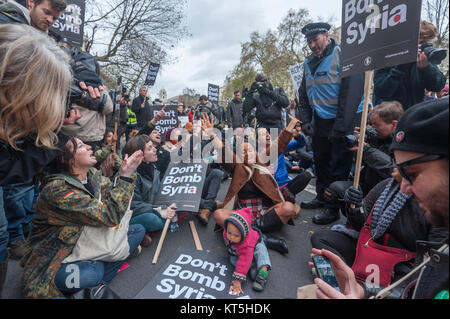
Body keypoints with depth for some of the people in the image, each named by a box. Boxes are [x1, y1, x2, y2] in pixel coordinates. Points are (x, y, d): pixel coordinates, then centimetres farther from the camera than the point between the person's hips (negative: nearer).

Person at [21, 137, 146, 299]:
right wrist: (125, 177, -29)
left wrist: (127, 172, -13)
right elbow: (109, 216, -32)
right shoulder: (58, 188, -27)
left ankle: (98, 283, -9)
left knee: (138, 230, -2)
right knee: (92, 273, -38)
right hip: (55, 260, -8)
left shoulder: (93, 174, -4)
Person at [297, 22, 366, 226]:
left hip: (344, 122, -7)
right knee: (321, 162, 14)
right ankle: (321, 198, 30)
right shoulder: (309, 63, 12)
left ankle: (333, 208, 11)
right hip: (320, 122, 7)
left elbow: (352, 92, -19)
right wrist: (305, 121, 4)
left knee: (338, 166, -1)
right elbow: (303, 95, 15)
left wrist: (340, 127, -22)